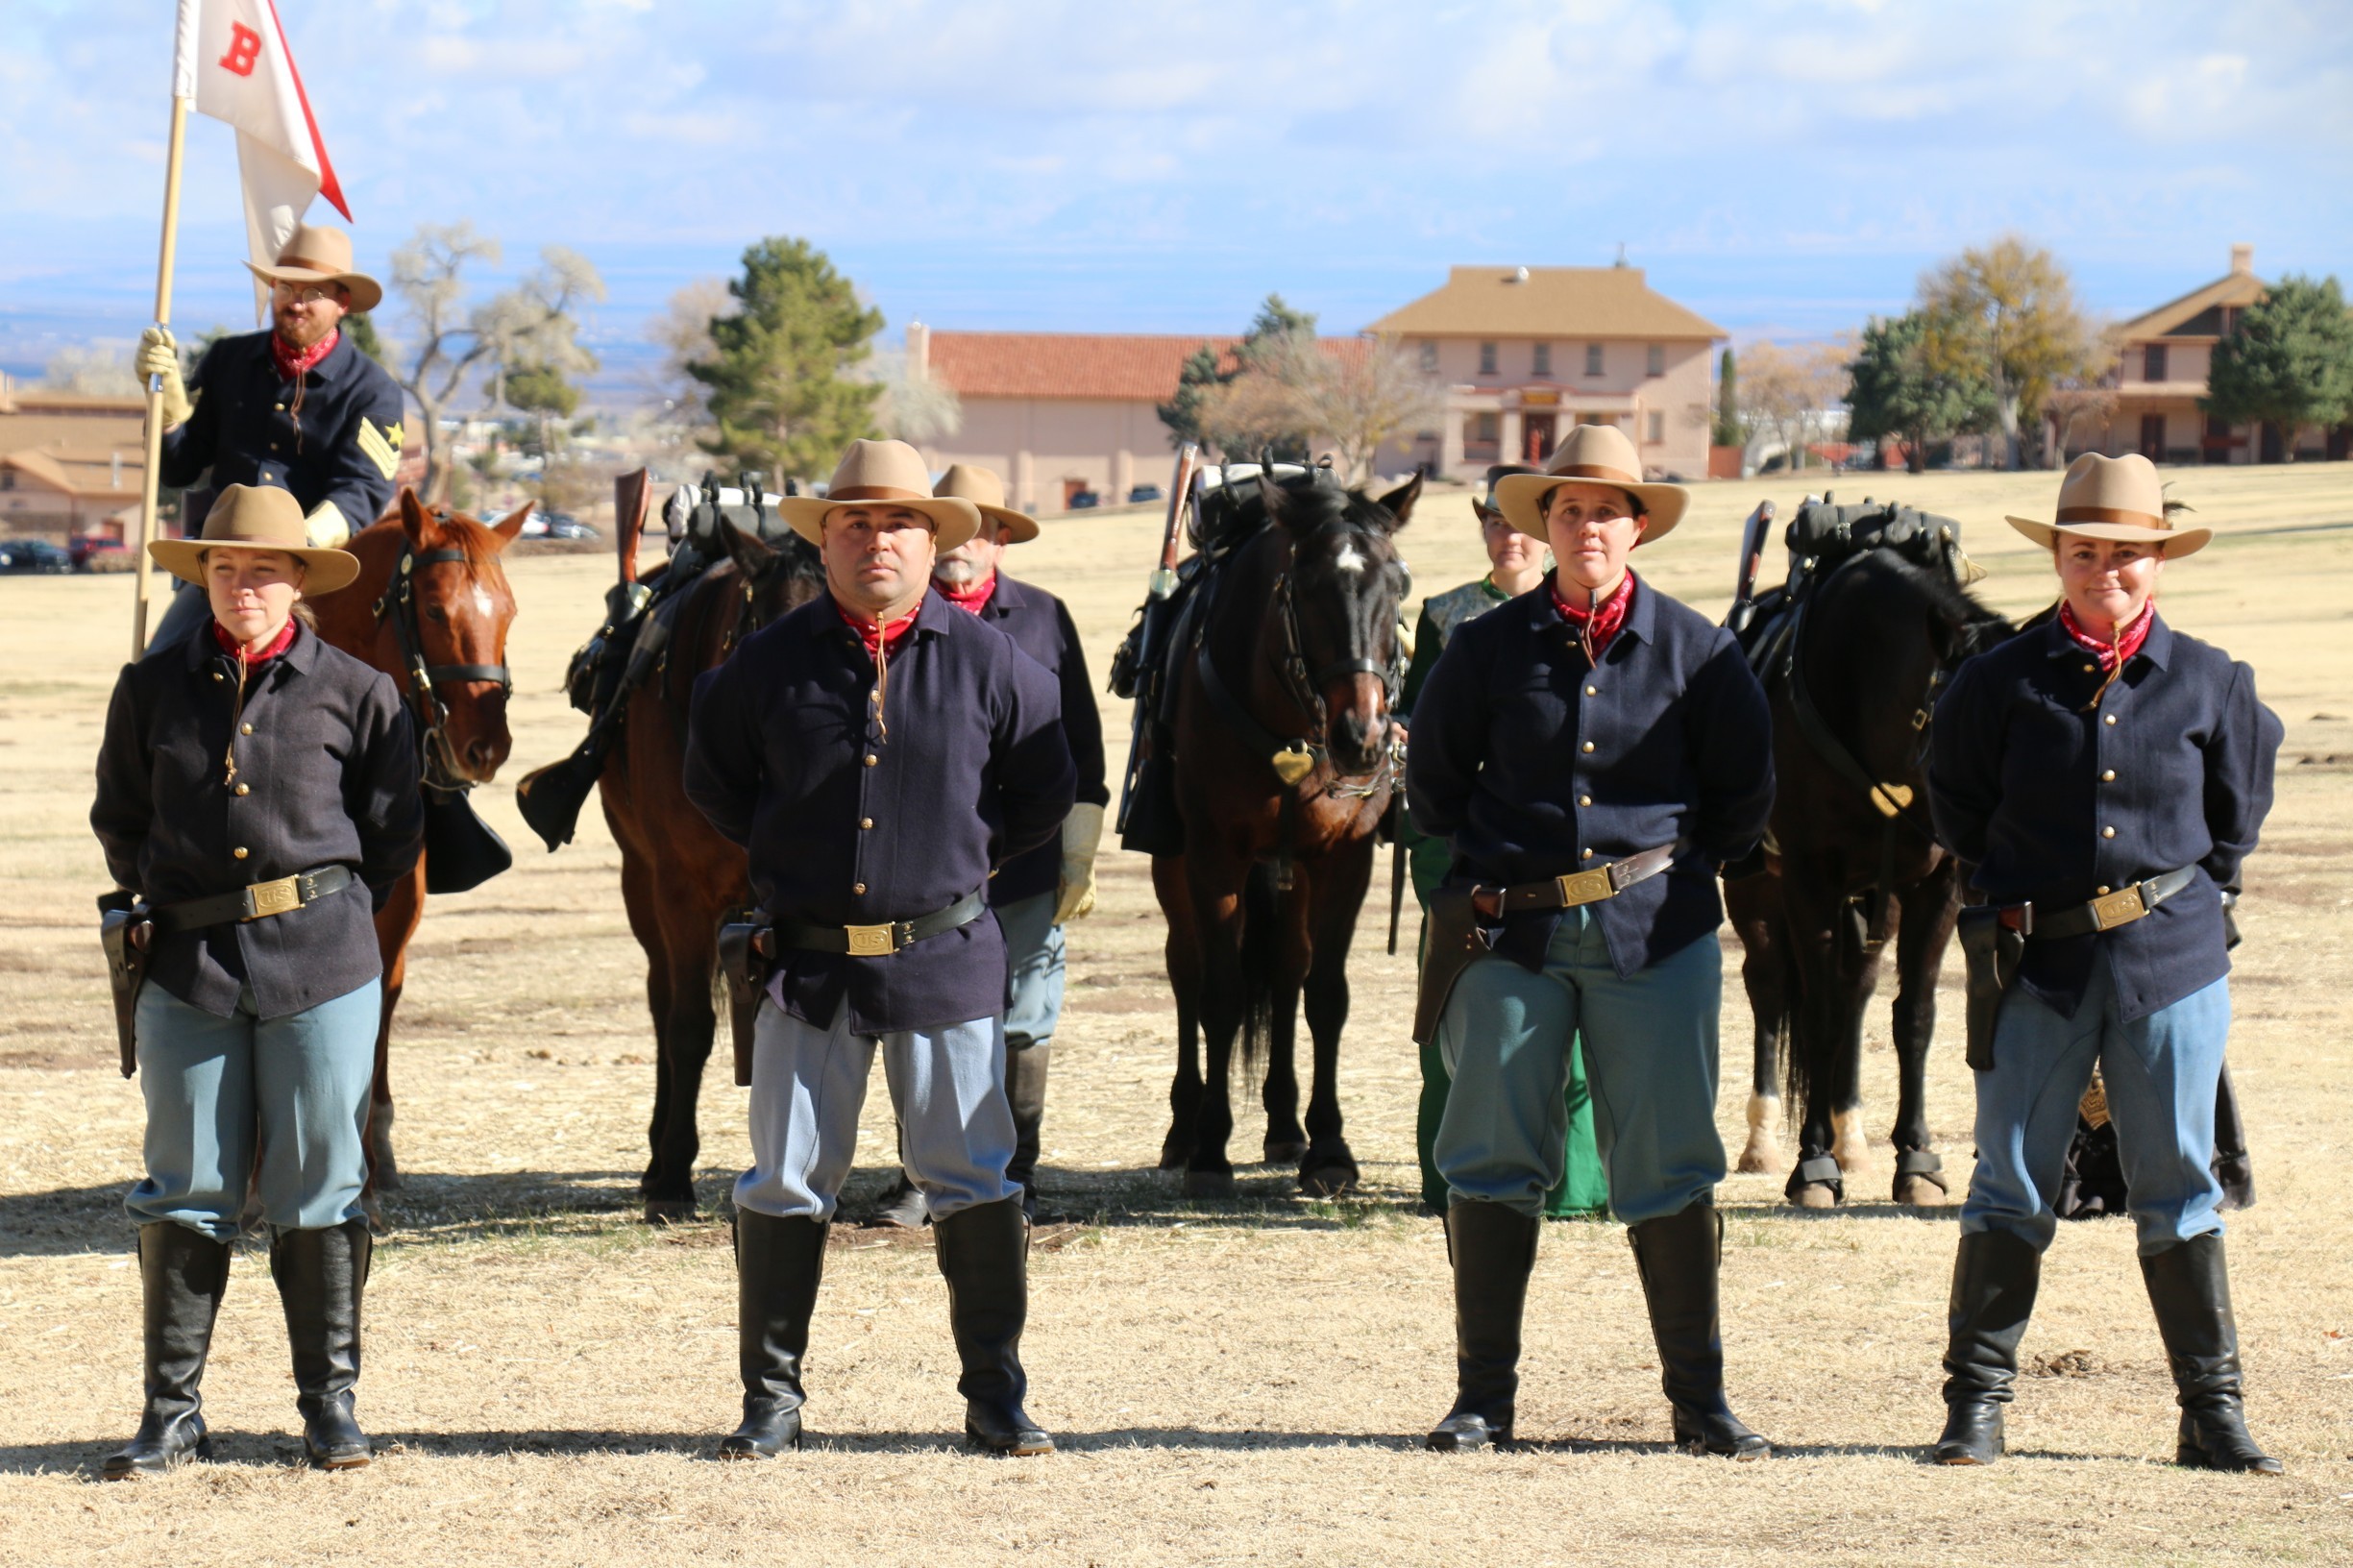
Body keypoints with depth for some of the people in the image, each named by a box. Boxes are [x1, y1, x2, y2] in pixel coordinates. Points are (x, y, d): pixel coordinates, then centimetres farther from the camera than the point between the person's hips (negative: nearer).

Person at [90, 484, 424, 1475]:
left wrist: (324, 909, 5)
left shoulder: (355, 693, 0)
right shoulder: (153, 690, 5)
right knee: (186, 1188, 4)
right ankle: (171, 1410, 10)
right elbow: (120, 821, 16)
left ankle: (330, 1402, 12)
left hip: (320, 960, -1)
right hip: (189, 966, 2)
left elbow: (392, 833, 8)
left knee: (318, 1187, 3)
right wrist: (170, 906, 9)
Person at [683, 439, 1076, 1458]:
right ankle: (771, 1399, 13)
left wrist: (968, 856, 6)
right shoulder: (769, 664, 1)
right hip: (807, 962, 1)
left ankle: (997, 1396, 13)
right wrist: (784, 854, 9)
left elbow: (1047, 794, 11)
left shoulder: (988, 664, 0)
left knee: (975, 1182, 3)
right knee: (785, 1185, 4)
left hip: (946, 959, 0)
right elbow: (712, 780, 16)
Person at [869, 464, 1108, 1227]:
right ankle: (920, 1175, 15)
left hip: (1027, 869, 0)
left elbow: (1080, 743, 8)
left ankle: (1013, 1174, 17)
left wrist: (1080, 857, 4)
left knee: (1023, 1029, 6)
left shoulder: (1044, 619, 5)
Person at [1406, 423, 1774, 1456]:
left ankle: (1699, 1398, 8)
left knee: (1671, 1169, 0)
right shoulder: (1490, 646, 3)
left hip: (1653, 932, -1)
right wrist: (1490, 861, 11)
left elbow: (1746, 791, 12)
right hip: (1510, 930, 1)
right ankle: (1484, 1397, 10)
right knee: (1492, 1166, 3)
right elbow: (1433, 779, 15)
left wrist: (1676, 863, 8)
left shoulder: (1693, 650, 2)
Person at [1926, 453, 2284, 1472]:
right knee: (2012, 1186, 2)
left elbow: (2237, 813, 17)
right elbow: (1958, 808, 13)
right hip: (2039, 962, -1)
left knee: (2177, 1188, 5)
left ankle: (2214, 1412, 11)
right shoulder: (2002, 682, 0)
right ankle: (1975, 1402, 9)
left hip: (2172, 959, 1)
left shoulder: (2211, 685, 3)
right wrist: (2015, 891, 9)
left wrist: (2184, 890, 11)